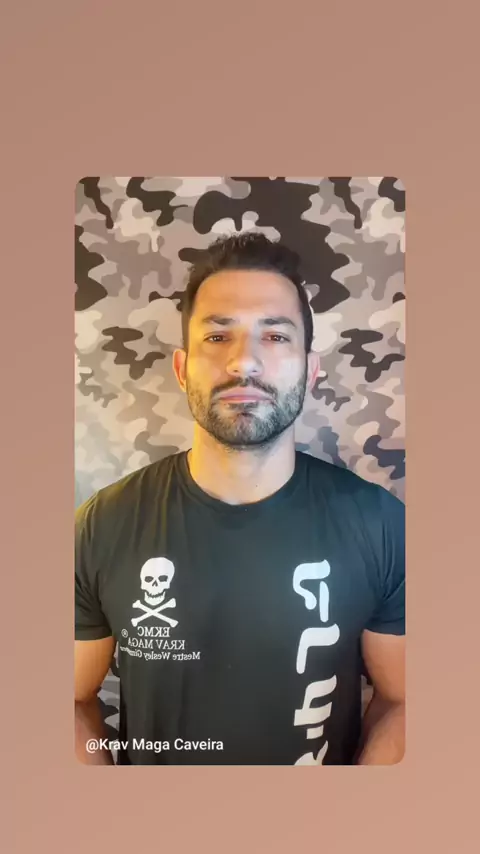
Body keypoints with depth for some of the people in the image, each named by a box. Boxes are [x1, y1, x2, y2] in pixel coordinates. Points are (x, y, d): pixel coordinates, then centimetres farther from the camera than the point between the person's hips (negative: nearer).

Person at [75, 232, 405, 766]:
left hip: (330, 755, 0)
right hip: (147, 759, 1)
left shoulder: (379, 524, -19)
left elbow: (401, 700, -8)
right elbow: (75, 700, -7)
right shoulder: (103, 527, -19)